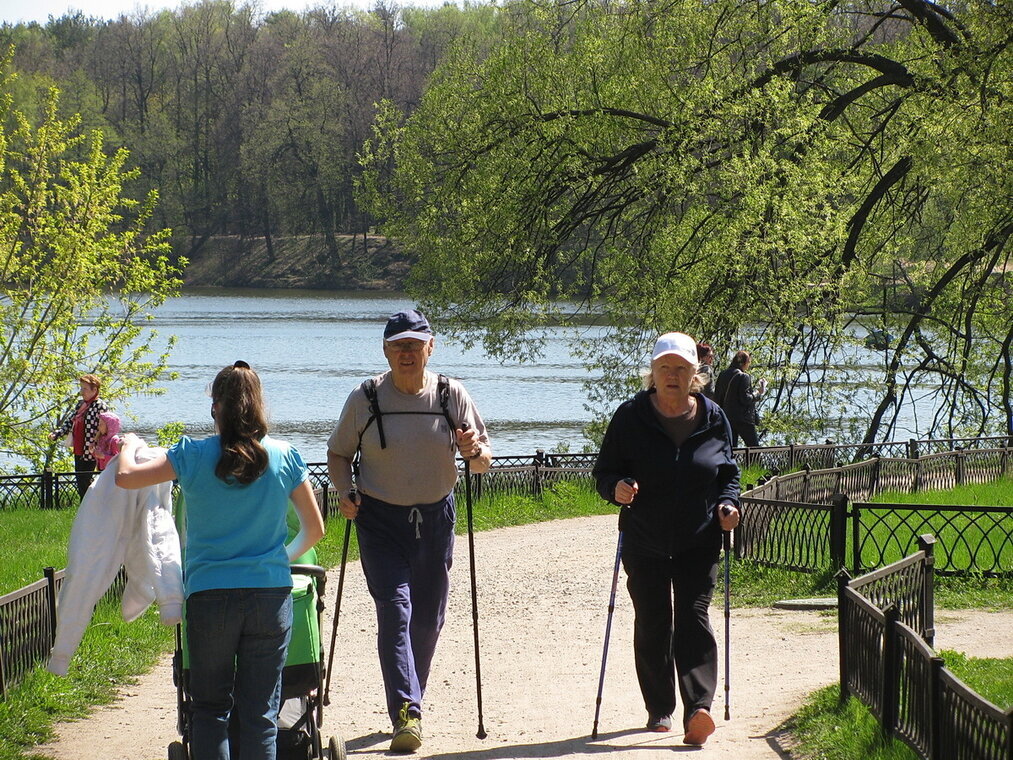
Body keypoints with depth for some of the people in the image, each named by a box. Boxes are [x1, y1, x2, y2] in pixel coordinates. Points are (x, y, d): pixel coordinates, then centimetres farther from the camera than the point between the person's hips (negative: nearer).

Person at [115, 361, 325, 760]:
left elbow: (125, 477, 4)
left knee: (210, 708, 10)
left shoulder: (193, 456, -4)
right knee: (260, 712, 4)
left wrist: (130, 445, 25)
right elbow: (314, 529, 9)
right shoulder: (284, 457, 1)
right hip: (270, 593, 1)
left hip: (209, 595, -1)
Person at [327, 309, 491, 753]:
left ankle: (410, 702, 29)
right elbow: (339, 454, 8)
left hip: (435, 517, 2)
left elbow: (482, 461, 4)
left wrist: (475, 452, -19)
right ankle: (406, 714, -23)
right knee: (395, 609, -15)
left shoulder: (452, 396, -1)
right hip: (381, 520, -2)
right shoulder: (365, 399, -4)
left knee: (428, 617, 9)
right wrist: (346, 493, -10)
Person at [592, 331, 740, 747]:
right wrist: (617, 487, -20)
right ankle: (659, 709, 20)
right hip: (644, 544, 1)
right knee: (651, 625, 7)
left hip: (698, 544, 0)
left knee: (693, 619, -11)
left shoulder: (712, 418, 3)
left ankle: (698, 711, -21)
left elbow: (728, 473, 15)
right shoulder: (631, 416, -2)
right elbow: (604, 471, 2)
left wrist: (727, 503, -5)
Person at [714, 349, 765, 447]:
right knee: (754, 447, 0)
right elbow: (745, 399, -17)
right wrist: (758, 393, -4)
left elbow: (716, 396, 11)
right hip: (743, 419, -7)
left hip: (727, 417, 7)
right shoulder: (743, 377, -12)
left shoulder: (722, 375, 9)